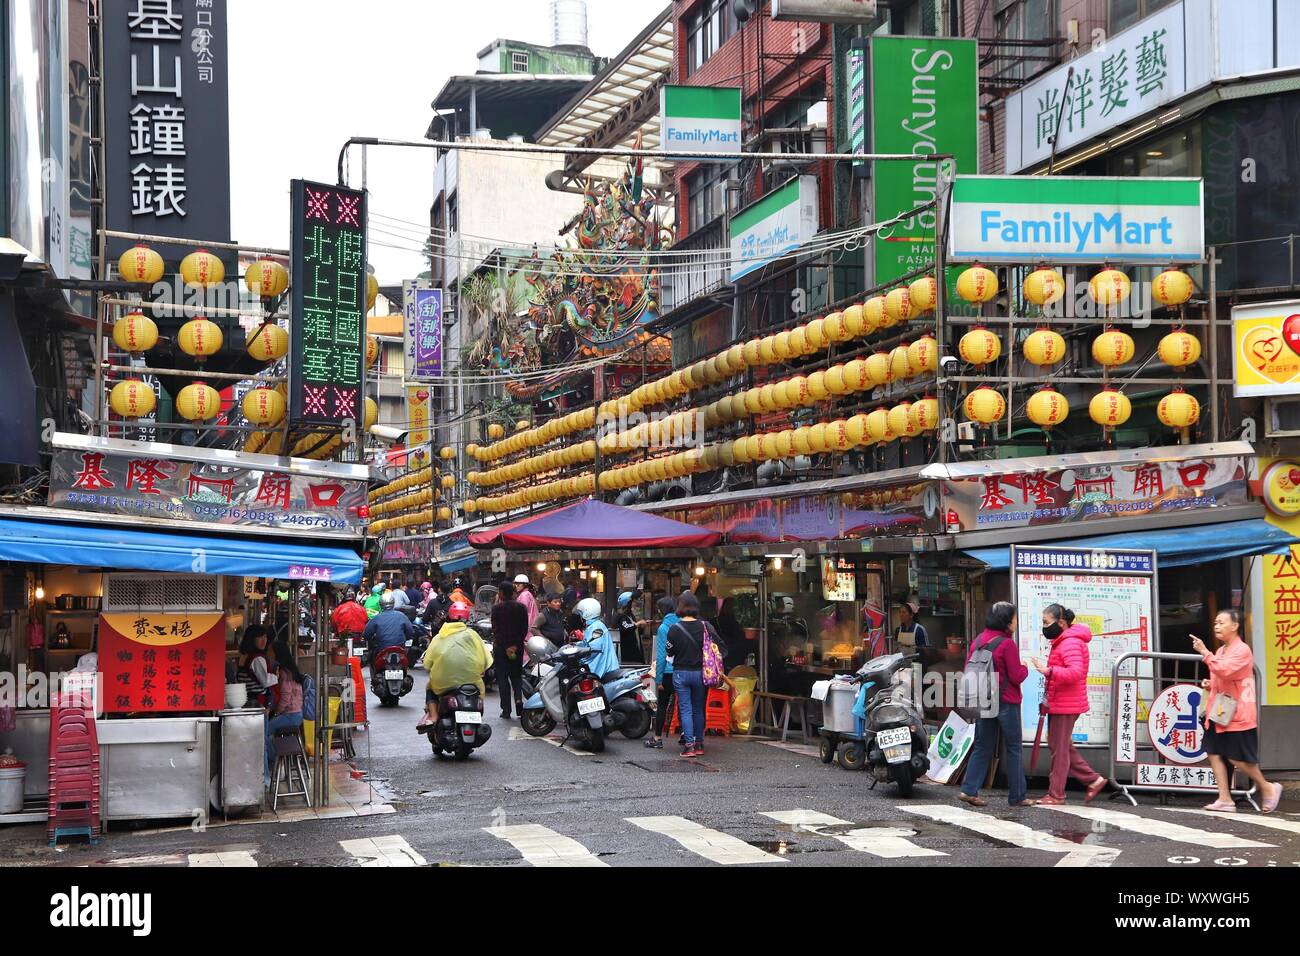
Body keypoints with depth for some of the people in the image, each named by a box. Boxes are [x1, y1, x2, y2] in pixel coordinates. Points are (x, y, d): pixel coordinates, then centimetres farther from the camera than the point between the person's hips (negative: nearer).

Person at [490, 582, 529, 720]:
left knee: (503, 678, 4)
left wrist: (505, 647, -10)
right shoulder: (521, 607, 0)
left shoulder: (496, 608, -9)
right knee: (517, 676, 16)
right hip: (517, 646, 3)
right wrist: (516, 645, -2)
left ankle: (506, 710, 2)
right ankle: (518, 698, -10)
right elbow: (525, 628, -2)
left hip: (501, 646, -3)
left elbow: (495, 629, -12)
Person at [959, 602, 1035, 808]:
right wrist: (1024, 668, 5)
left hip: (983, 703, 6)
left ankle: (969, 790, 1)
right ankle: (1017, 797, 8)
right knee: (1013, 749, 4)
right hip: (1006, 703, -6)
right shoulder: (1007, 644, -15)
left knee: (982, 748, 11)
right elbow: (1016, 677, -14)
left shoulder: (977, 641, 5)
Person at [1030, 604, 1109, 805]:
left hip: (1065, 705, -11)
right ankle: (1093, 780, 20)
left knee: (1059, 749, -4)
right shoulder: (1062, 641, 17)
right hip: (1058, 704, 11)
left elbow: (1076, 672, -29)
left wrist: (1048, 671, -33)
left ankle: (1056, 795, 3)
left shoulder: (1070, 643, -17)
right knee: (1063, 746, 16)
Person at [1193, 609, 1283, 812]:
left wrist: (1204, 653, -28)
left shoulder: (1242, 650, -12)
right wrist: (1209, 685, 8)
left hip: (1237, 714, -9)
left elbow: (1225, 671, -28)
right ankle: (1225, 799, 3)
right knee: (1214, 753, 0)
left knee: (1237, 758, -5)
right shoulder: (1221, 651, 16)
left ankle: (1267, 788, 16)